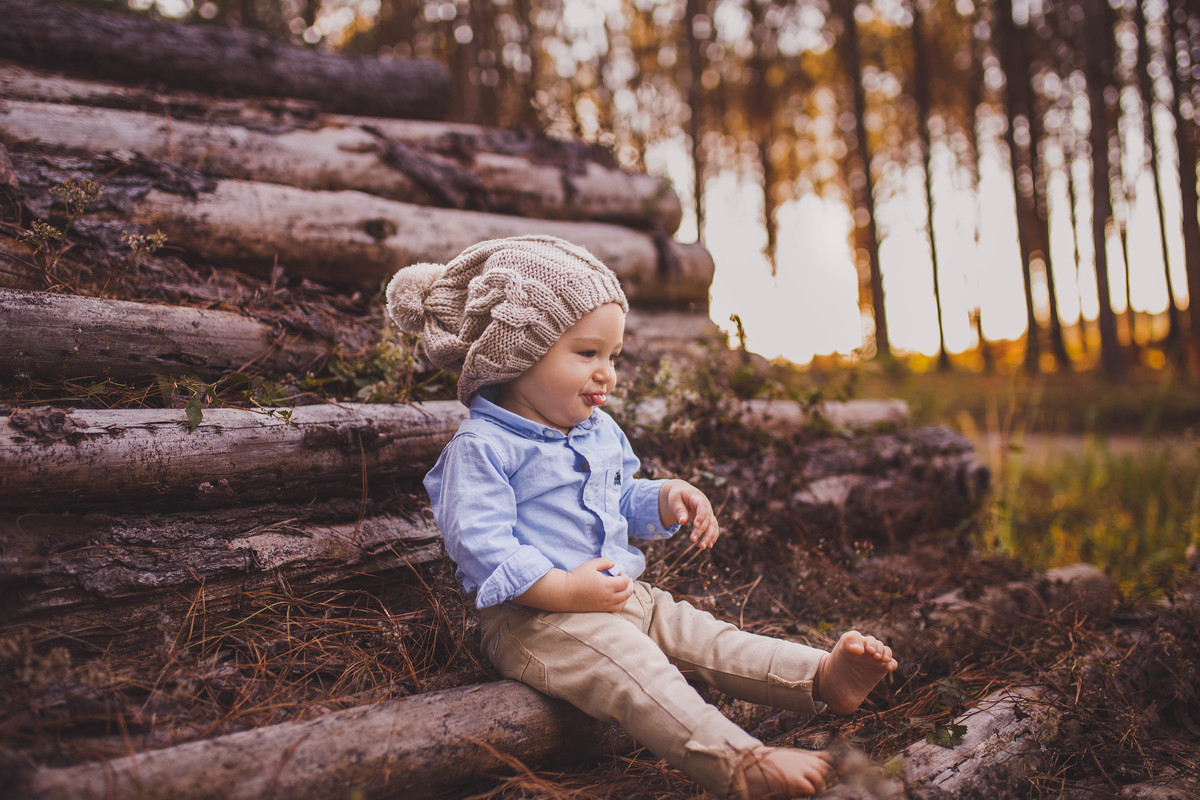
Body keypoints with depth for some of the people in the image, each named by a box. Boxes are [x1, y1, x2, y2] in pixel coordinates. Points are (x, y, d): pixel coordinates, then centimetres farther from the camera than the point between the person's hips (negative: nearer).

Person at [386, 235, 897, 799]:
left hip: (623, 599, 9)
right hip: (532, 619, -9)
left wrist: (665, 500, 5)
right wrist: (563, 591, -29)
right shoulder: (482, 446, -14)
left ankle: (822, 678, -16)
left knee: (701, 636, -7)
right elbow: (480, 543, -22)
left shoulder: (600, 432, 15)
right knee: (632, 667, -30)